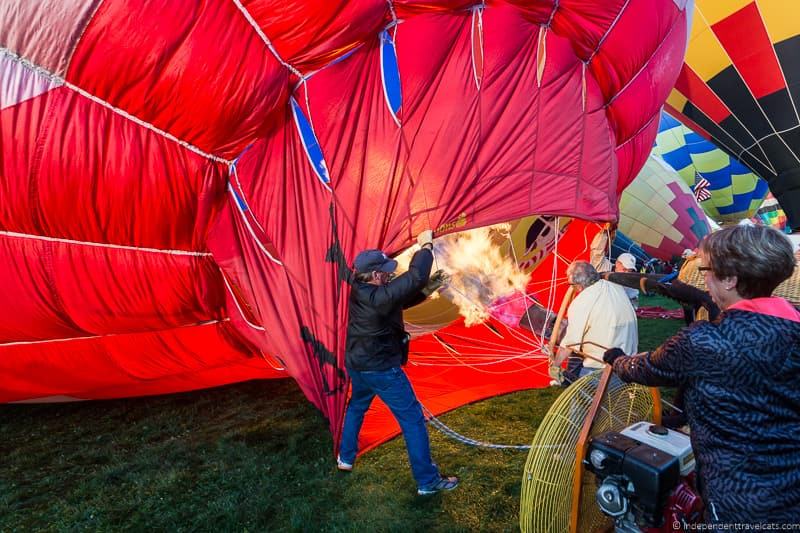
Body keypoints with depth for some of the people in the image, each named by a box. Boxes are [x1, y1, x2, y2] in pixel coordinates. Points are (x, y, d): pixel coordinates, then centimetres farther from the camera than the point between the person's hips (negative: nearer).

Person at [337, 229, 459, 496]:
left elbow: (401, 300, 7)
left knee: (356, 408, 32)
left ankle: (345, 457, 47)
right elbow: (415, 277, -31)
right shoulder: (378, 296, -28)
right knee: (413, 420, 4)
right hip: (382, 370, -8)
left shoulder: (360, 292, -1)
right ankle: (428, 481, 13)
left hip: (357, 365, 9)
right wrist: (425, 246, -17)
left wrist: (428, 288, -2)